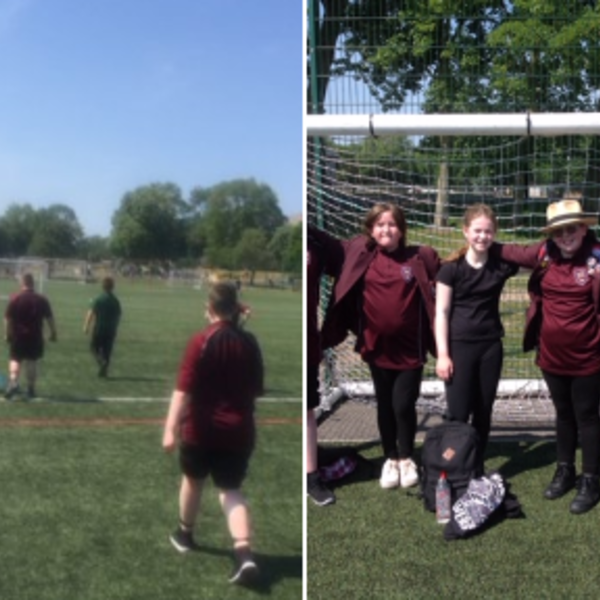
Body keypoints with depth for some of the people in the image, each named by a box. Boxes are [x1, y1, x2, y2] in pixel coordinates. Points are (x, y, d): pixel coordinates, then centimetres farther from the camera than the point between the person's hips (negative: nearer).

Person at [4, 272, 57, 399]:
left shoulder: (14, 299, -5)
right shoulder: (42, 300, -1)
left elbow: (7, 318, -4)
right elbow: (49, 318, 2)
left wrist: (7, 334, 6)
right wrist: (53, 333, 10)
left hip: (17, 336, -1)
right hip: (35, 337, 1)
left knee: (15, 360, 9)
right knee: (32, 362, 8)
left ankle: (13, 383, -12)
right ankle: (31, 389, 12)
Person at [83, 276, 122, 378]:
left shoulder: (98, 299, -9)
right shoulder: (116, 301, 3)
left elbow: (91, 313, -15)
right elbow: (118, 316, 7)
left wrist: (86, 326, -11)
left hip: (99, 329, -3)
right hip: (111, 330, 3)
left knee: (94, 347, 12)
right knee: (107, 351, 9)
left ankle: (101, 361, -14)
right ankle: (104, 371, 9)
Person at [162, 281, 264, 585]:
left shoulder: (201, 341, -12)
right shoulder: (249, 343, 2)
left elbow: (183, 389, -19)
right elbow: (256, 390, 12)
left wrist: (171, 427, -21)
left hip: (201, 428, -3)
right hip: (238, 430, 3)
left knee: (193, 480, 21)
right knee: (231, 490, 7)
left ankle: (185, 534, 41)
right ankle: (244, 554, -12)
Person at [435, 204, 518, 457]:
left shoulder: (502, 264, -1)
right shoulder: (451, 268, -8)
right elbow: (441, 312, -7)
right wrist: (442, 354, -10)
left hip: (491, 345, 3)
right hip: (459, 345, -3)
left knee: (484, 412, 11)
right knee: (458, 414, -2)